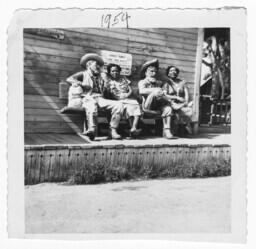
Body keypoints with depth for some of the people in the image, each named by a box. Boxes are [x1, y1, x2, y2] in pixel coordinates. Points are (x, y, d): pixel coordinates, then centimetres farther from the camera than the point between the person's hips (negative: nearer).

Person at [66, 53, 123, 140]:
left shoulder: (100, 77, 33)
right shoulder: (84, 74, 19)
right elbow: (69, 79, 5)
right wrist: (81, 84, -9)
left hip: (100, 98, 5)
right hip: (88, 98, -4)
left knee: (118, 104, -21)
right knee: (92, 105, -42)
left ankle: (113, 130, -24)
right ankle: (92, 129, -57)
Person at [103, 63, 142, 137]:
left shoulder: (124, 78, 23)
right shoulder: (108, 80, 13)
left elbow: (130, 90, 17)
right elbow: (106, 93, 3)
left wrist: (127, 94, -4)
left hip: (127, 99, 3)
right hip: (116, 101, -3)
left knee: (136, 104, -29)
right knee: (128, 107, -34)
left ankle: (134, 128, -42)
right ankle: (132, 128, -36)